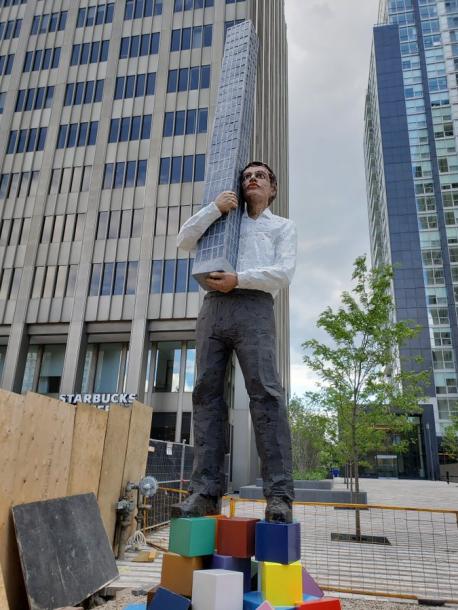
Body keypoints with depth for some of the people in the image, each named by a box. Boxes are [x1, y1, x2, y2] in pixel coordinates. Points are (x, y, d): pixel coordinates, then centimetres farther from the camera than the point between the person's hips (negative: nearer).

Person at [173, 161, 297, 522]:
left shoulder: (283, 226, 23)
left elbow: (284, 274, 5)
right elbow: (184, 241, 17)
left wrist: (239, 279, -8)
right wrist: (215, 208, 6)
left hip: (253, 307, -3)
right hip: (214, 307, 4)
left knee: (266, 394, -17)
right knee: (207, 395, -8)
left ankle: (279, 495, -18)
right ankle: (206, 491, -9)